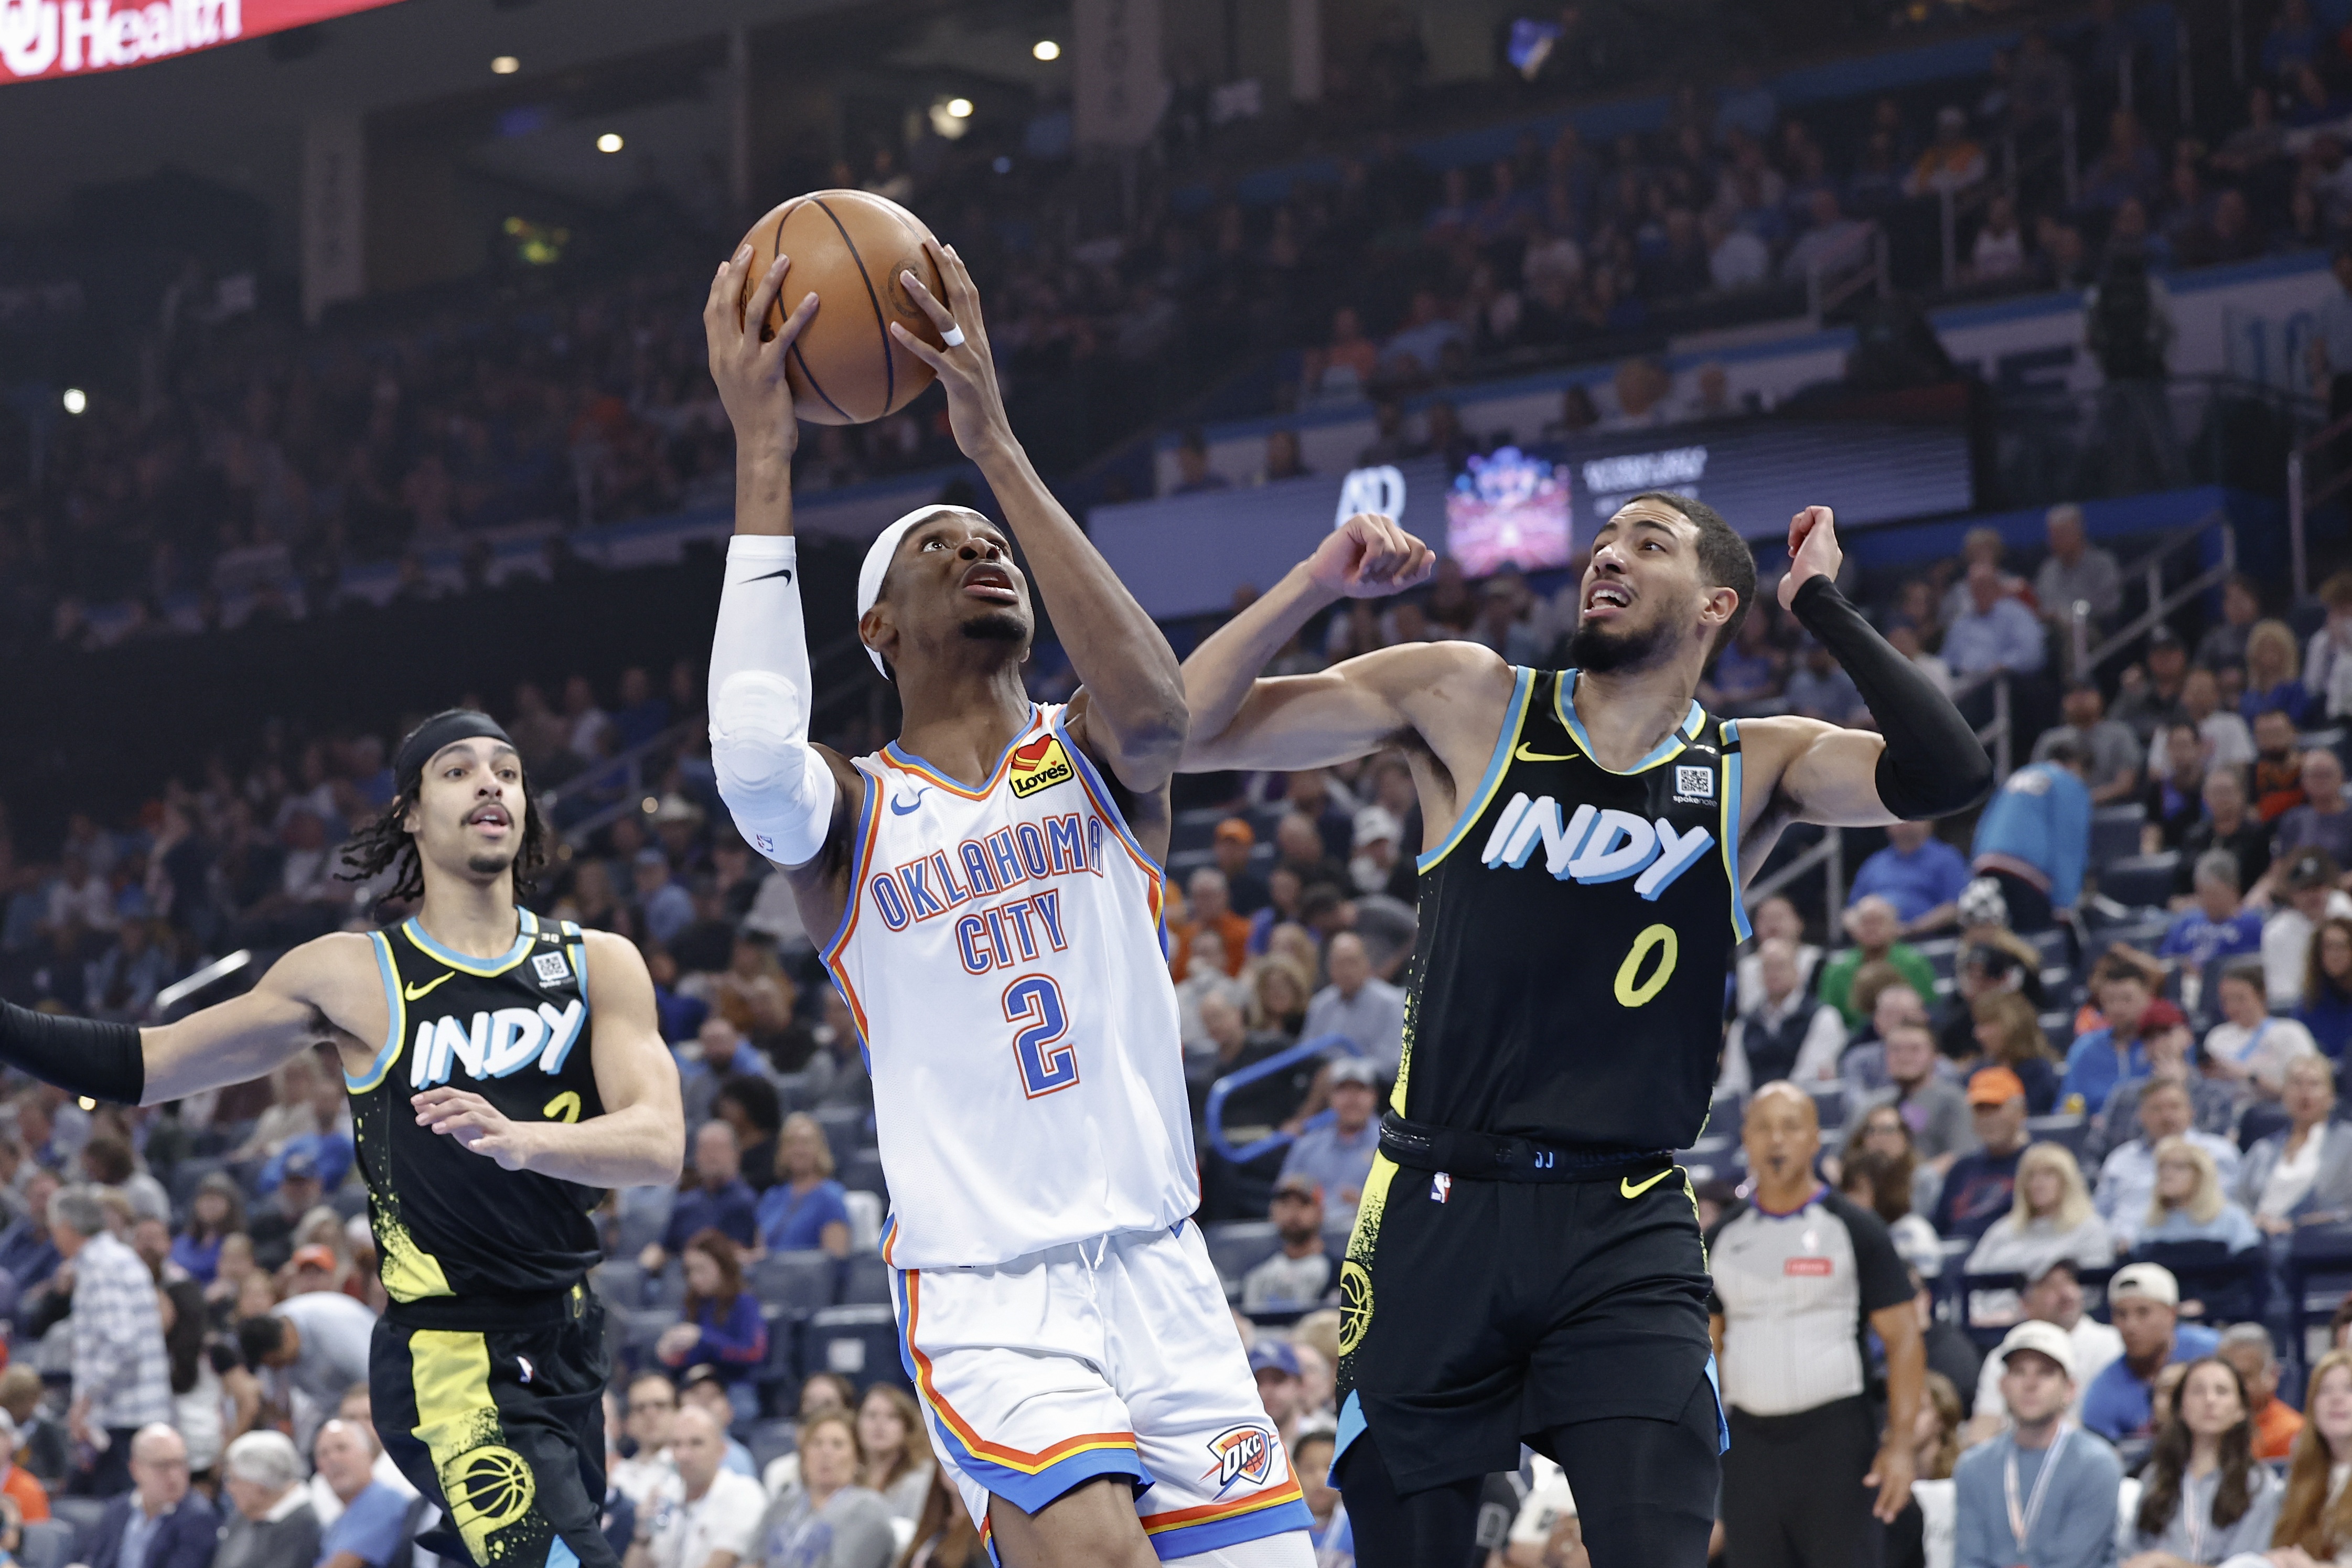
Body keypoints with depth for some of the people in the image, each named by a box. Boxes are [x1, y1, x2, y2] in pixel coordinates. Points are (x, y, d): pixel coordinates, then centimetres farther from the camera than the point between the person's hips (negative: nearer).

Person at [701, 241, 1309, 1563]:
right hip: (983, 1291, -3)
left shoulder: (1092, 759, 10)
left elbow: (1156, 710, -16)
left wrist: (997, 443, -18)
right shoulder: (852, 812, 5)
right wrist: (764, 461, -17)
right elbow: (753, 760, -21)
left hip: (1159, 1265, 3)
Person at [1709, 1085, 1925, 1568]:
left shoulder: (1854, 1229, -1)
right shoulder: (1724, 1237, 10)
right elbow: (1705, 1345, 15)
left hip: (1834, 1437, -4)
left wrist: (1900, 1442, -14)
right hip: (1748, 1441, 4)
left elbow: (1903, 1338, -4)